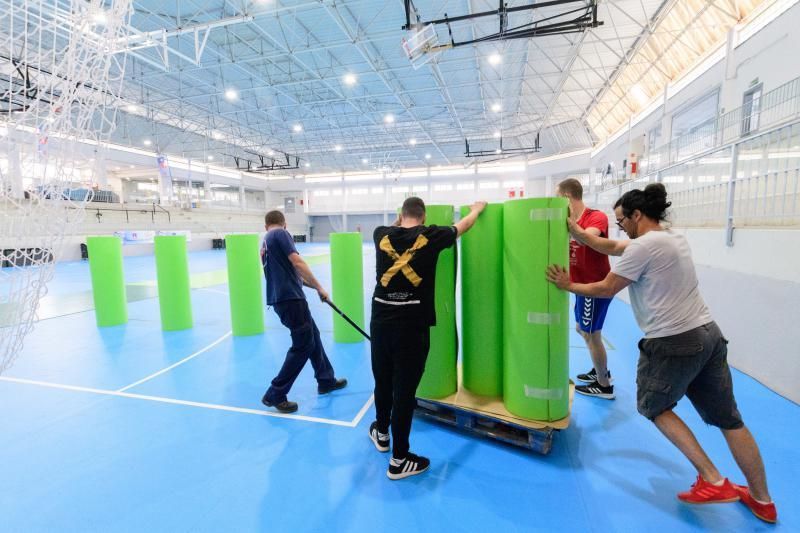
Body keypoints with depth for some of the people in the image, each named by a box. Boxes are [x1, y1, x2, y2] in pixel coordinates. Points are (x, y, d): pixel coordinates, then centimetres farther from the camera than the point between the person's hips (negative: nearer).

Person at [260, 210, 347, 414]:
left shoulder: (265, 242, 20)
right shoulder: (281, 233, -6)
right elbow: (297, 262, -16)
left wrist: (309, 284, 21)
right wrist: (319, 287, -11)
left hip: (282, 297, 10)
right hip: (290, 297, -9)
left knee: (313, 337, 19)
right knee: (303, 345, -3)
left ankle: (326, 380, 31)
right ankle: (275, 395, 3)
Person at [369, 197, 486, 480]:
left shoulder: (382, 235, 5)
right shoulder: (431, 235, -2)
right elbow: (462, 226, 17)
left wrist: (400, 219, 51)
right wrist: (477, 209, 37)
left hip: (380, 319, 4)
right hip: (413, 323, -4)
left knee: (383, 381, 21)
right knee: (405, 388, 5)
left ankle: (381, 433, 44)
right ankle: (399, 459, 19)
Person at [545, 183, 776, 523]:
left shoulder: (644, 246, -17)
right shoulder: (671, 238, 13)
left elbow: (606, 289, -10)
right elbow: (611, 247, 17)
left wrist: (569, 286, 3)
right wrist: (574, 230, 14)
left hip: (673, 343, -9)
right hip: (708, 335, 9)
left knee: (654, 407, 16)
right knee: (728, 419, 19)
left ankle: (713, 482, 16)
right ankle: (762, 500, 33)